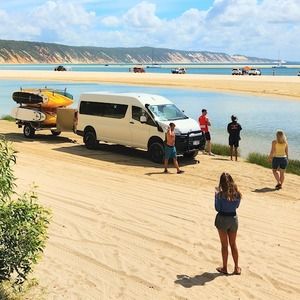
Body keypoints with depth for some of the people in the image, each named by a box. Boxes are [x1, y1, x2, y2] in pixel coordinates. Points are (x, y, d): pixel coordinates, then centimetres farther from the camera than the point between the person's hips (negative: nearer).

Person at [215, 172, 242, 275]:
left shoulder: (221, 194, -18)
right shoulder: (237, 193, -5)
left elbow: (217, 208, -12)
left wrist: (216, 195, -5)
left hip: (223, 219, -4)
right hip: (233, 218, 4)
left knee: (224, 245, 9)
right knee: (233, 244, 17)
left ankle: (224, 268, 20)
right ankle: (237, 268, 24)